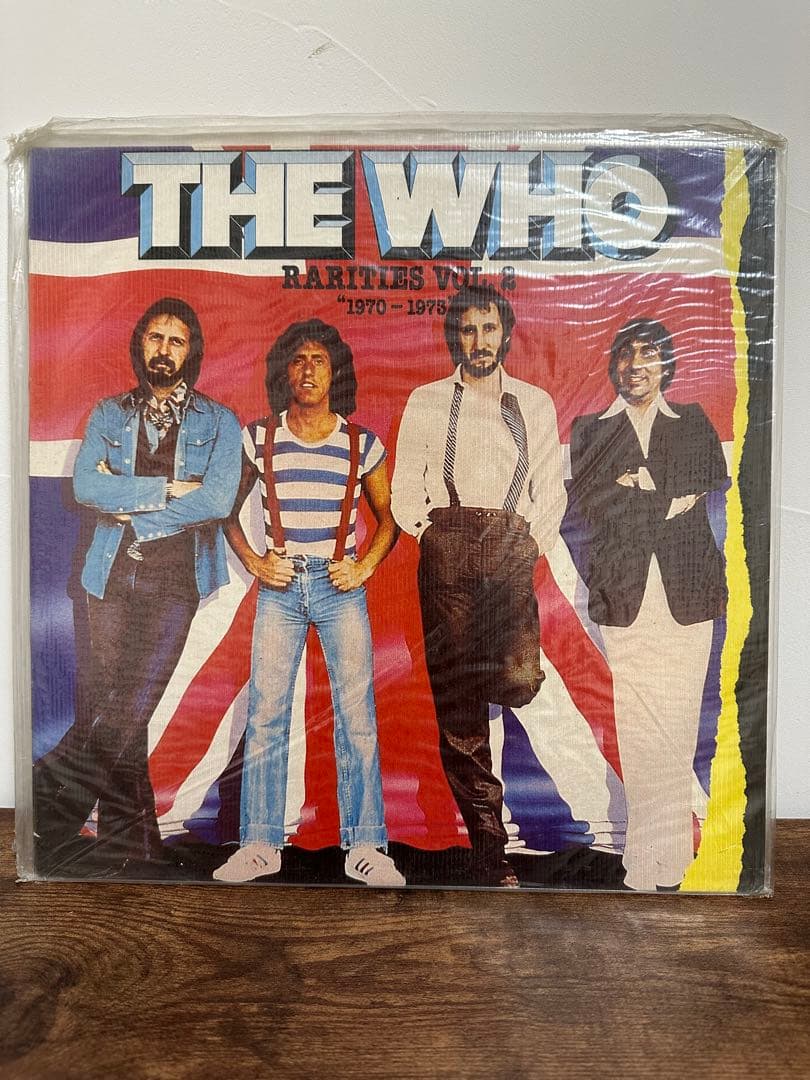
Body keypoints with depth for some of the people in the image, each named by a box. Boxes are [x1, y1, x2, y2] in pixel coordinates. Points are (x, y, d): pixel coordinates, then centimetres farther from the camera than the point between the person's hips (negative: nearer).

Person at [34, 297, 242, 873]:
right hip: (112, 576, 3)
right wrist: (168, 489, -9)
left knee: (130, 707, -13)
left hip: (176, 577, -2)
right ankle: (128, 841, 14)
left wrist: (130, 508, -5)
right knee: (116, 708, 4)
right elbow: (85, 484, -2)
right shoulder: (110, 414, 15)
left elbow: (218, 500, -8)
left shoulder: (218, 422, 8)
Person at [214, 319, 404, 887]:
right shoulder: (258, 438, 4)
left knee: (357, 716, -1)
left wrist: (365, 568, -2)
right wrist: (253, 562, -1)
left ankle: (365, 846, 10)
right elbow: (227, 509, 13)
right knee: (265, 715, 2)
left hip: (341, 587, 0)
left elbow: (388, 517, 12)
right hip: (280, 587, 1)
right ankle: (261, 845, 15)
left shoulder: (363, 444, 3)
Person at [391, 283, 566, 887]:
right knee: (459, 706, -3)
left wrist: (536, 540, 3)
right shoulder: (426, 402, 15)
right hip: (449, 551, -1)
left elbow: (551, 488, 17)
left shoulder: (535, 403, 19)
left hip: (513, 554, 1)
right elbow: (405, 488, 12)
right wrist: (430, 534, -1)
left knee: (521, 682, -22)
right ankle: (490, 850, 7)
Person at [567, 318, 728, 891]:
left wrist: (635, 488, -5)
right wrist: (669, 503, -5)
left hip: (687, 591, 1)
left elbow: (715, 484, 1)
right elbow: (588, 505, -2)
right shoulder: (590, 429, 13)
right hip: (626, 594, -1)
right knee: (639, 729, -3)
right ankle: (646, 865, 8)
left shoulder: (694, 423, 17)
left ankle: (671, 861, 14)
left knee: (678, 725, 0)